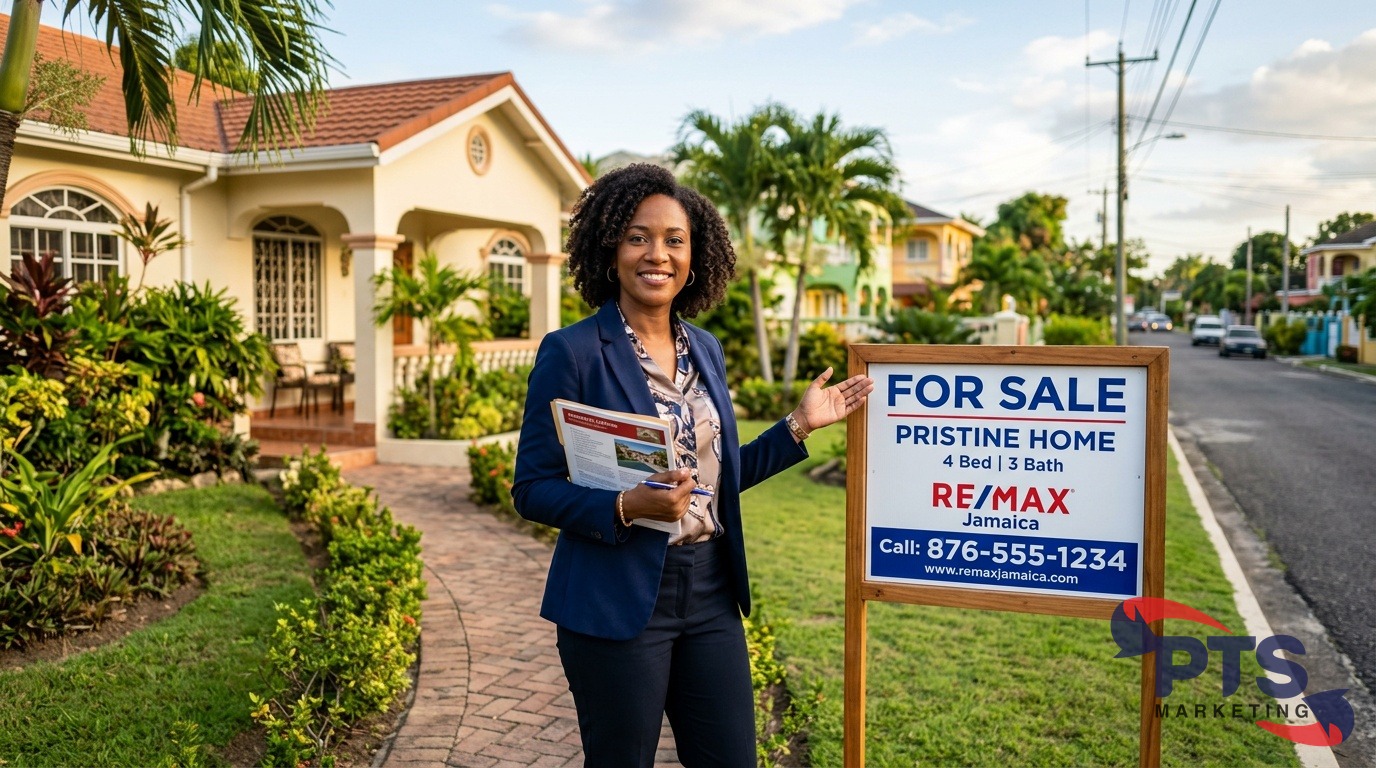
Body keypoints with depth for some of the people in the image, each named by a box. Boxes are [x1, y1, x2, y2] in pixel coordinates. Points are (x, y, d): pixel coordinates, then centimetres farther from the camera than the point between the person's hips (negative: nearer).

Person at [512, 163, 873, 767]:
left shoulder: (705, 349, 8)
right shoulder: (572, 352, -10)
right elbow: (532, 490, -9)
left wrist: (799, 426, 8)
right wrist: (626, 507, -25)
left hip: (711, 592, 6)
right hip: (617, 599, -5)